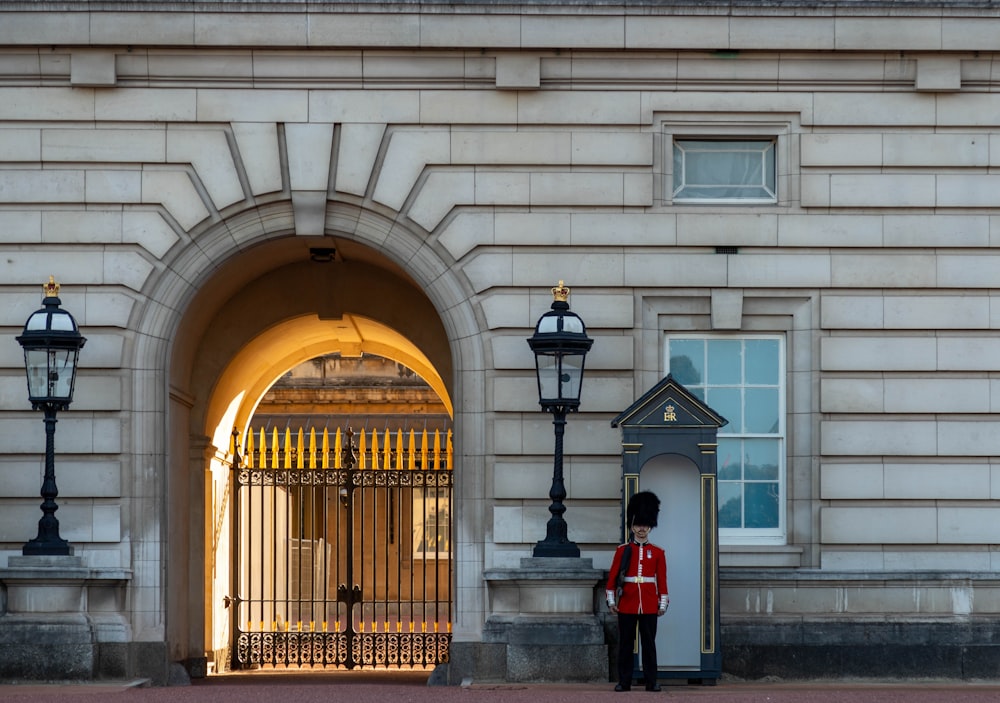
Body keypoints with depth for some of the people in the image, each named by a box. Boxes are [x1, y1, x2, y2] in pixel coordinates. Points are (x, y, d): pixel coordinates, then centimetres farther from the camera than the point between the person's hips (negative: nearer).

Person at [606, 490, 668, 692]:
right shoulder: (622, 551, 4)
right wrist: (611, 601, -3)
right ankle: (624, 681, 7)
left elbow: (662, 580, 6)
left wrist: (663, 604, 1)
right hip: (627, 605, 0)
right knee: (625, 643, 3)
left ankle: (651, 681, 6)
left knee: (649, 643, 2)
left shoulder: (658, 553, 6)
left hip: (649, 605, 0)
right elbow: (612, 577, 3)